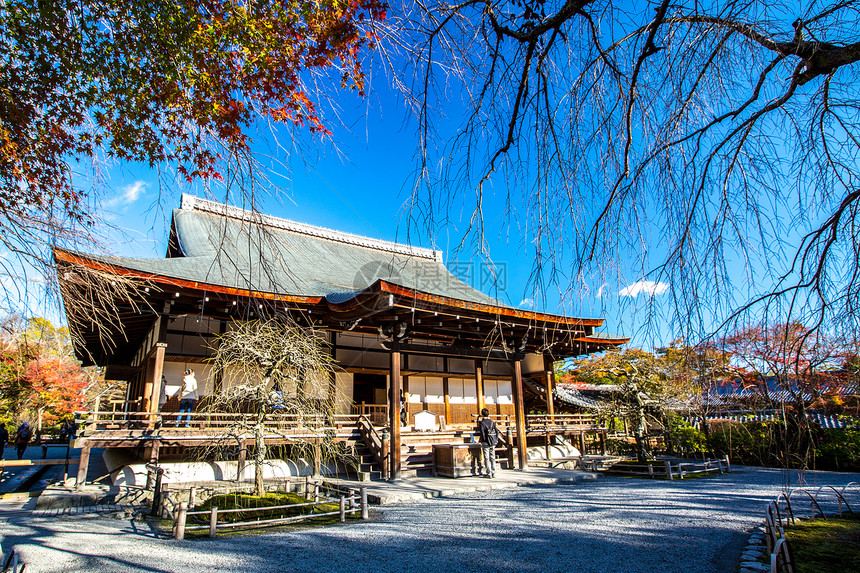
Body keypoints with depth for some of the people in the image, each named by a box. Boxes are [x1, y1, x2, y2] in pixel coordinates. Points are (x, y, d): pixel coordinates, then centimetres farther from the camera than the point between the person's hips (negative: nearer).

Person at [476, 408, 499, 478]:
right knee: (493, 458, 12)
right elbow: (497, 431, 6)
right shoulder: (492, 422, 7)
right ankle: (493, 473, 13)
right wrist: (496, 440, 11)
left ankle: (489, 473, -1)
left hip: (486, 443, -5)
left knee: (486, 458, 1)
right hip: (493, 443, 5)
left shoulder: (482, 423, -8)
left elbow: (482, 433, -14)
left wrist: (483, 441, -6)